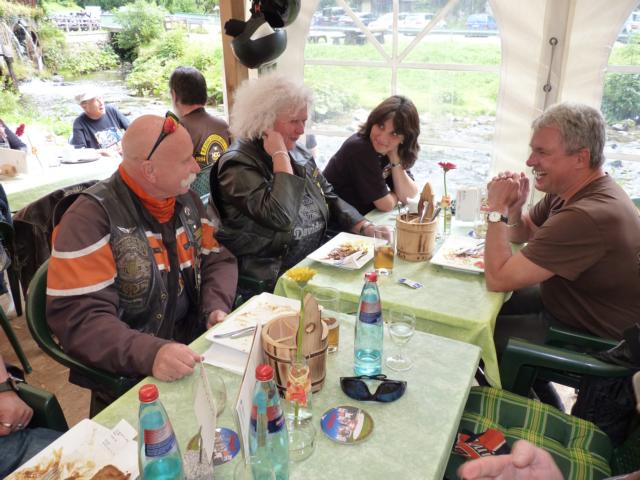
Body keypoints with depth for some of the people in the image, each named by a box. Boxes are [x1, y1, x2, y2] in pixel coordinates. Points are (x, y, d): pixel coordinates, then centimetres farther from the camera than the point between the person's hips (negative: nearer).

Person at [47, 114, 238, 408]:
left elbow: (218, 259, 10)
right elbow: (77, 317, -21)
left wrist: (217, 308, -10)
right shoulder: (90, 218, -16)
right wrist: (149, 353, -37)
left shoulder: (185, 199, 4)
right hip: (130, 374, -6)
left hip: (194, 346, 7)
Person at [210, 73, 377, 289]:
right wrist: (280, 157, -21)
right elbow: (280, 218, -29)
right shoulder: (238, 164, -15)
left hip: (315, 260, 8)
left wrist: (365, 227, -1)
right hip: (270, 277, -7)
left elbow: (330, 198, 14)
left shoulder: (298, 153, 10)